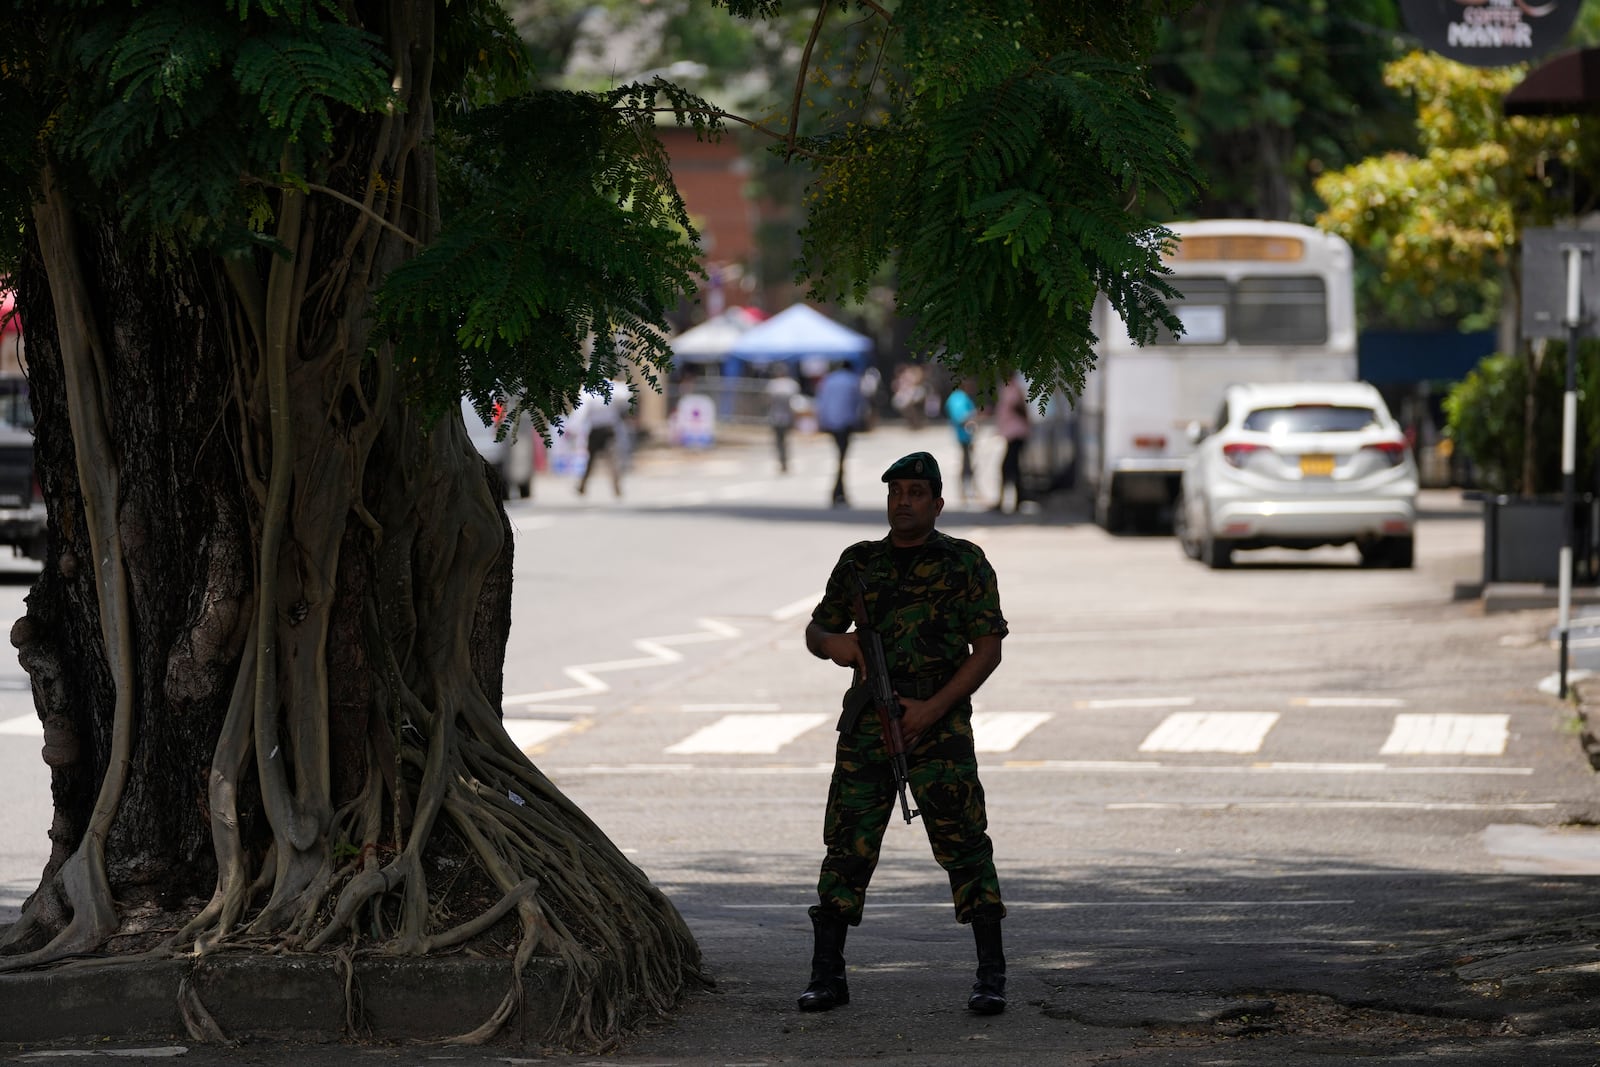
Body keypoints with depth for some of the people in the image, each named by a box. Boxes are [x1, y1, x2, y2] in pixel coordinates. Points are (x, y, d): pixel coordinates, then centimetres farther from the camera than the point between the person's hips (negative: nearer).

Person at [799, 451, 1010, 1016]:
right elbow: (816, 629, 21)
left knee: (964, 844, -8)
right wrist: (832, 642, -5)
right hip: (865, 726, 3)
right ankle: (827, 975, 7)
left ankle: (991, 977, -4)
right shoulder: (859, 562, 13)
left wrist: (932, 709, -11)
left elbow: (988, 649, -2)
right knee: (847, 844, 1)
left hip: (938, 723, -3)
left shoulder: (965, 563, 3)